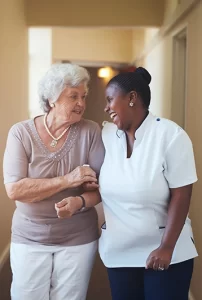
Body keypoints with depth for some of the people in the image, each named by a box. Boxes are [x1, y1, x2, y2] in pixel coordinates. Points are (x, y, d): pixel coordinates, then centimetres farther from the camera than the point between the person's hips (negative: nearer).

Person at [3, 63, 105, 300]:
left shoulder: (90, 131, -7)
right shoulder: (21, 132, -9)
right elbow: (14, 190, -16)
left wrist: (79, 202, -26)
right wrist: (67, 180, -23)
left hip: (78, 240, 0)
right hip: (29, 239, 0)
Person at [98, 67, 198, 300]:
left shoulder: (170, 135, -13)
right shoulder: (106, 134, 1)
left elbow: (180, 195, -14)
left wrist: (166, 248, -15)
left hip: (166, 252, -4)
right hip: (118, 252, 4)